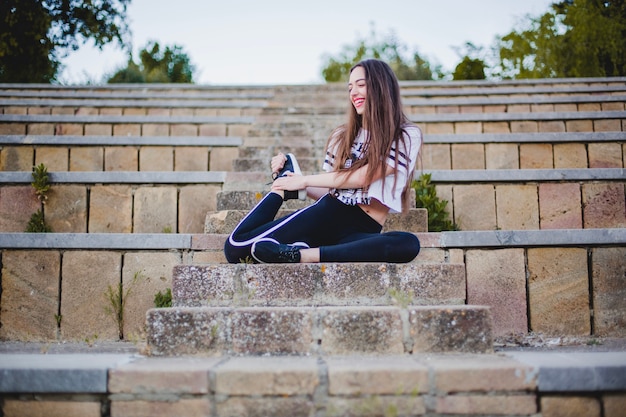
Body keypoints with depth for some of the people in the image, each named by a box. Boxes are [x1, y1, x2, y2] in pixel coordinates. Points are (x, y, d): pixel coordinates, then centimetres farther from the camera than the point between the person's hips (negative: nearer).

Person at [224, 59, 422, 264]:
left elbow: (363, 177, -7)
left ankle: (303, 255, -38)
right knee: (237, 246, -18)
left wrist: (304, 180, -2)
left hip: (362, 231, -2)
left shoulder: (407, 136, 4)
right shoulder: (342, 136, 16)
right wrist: (293, 185, 4)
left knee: (409, 244, -39)